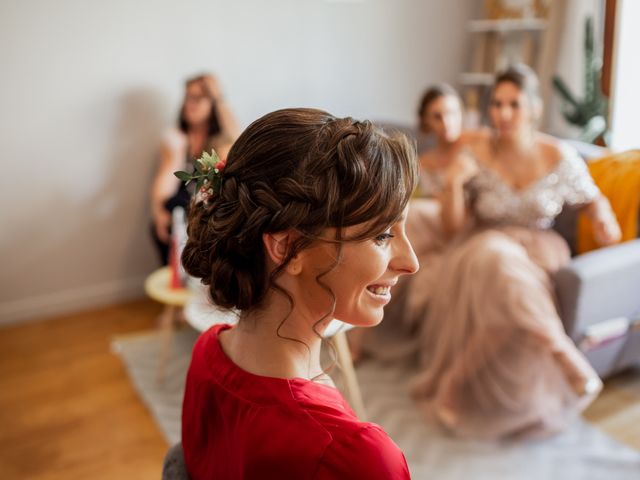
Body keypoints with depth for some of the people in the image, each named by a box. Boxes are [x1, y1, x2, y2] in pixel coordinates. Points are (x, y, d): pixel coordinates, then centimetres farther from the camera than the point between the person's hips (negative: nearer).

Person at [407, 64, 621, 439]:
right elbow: (455, 224, -3)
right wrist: (455, 182, -19)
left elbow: (593, 199, 14)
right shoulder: (474, 155, -5)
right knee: (496, 260, -40)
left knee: (500, 280, -38)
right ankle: (563, 354, -34)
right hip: (481, 249, 0)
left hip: (538, 252, 1)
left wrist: (605, 219, -8)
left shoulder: (559, 157, -3)